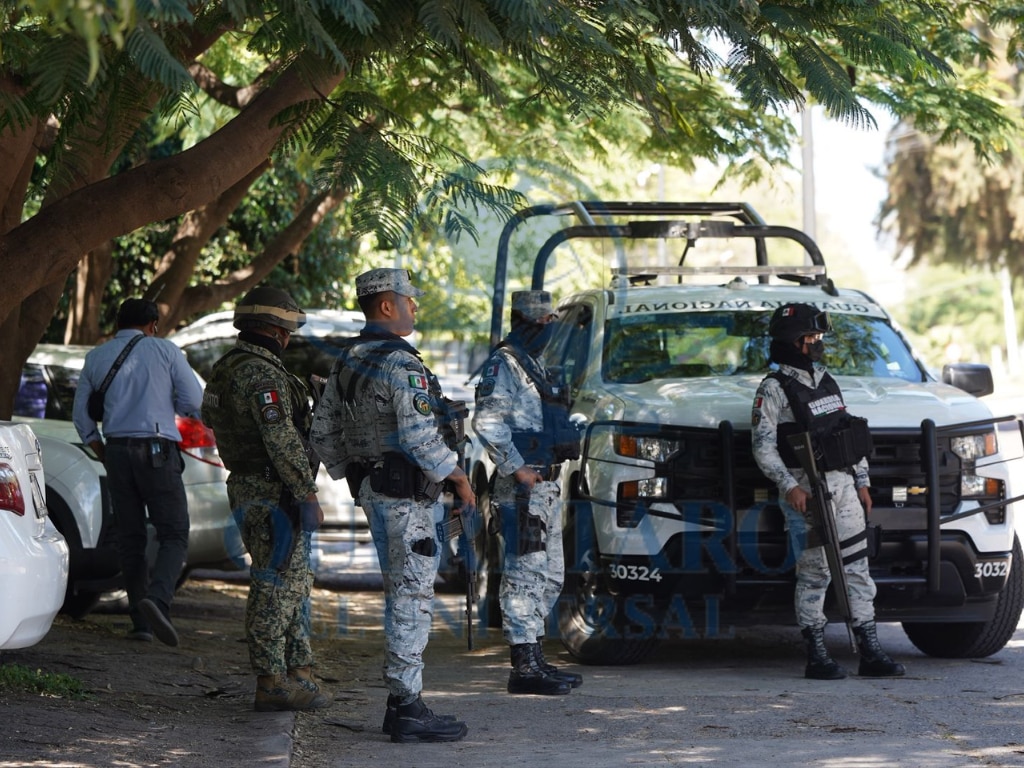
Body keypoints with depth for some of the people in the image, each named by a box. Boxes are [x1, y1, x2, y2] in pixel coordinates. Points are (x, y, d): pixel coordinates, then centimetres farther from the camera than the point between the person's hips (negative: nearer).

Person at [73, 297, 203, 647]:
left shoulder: (96, 357, 12)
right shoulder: (164, 350, 1)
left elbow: (81, 415, 15)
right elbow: (193, 401, 0)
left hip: (117, 450, 4)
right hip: (157, 450, -4)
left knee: (130, 539, 9)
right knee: (174, 535, -3)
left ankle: (141, 622, 7)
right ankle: (157, 599, -28)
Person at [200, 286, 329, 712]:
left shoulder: (227, 369, 15)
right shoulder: (261, 375, -18)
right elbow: (283, 441, -23)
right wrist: (308, 494, -19)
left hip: (248, 489, 10)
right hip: (274, 496, -10)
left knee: (294, 583, 17)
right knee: (275, 588, -6)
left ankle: (299, 671, 22)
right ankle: (272, 682, -3)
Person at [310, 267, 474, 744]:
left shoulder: (346, 363, 12)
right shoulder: (400, 363, -17)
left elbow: (323, 432, 17)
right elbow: (420, 438, -22)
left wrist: (353, 477, 24)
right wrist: (458, 478, -10)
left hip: (370, 487, 10)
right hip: (407, 494, -9)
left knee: (399, 596, 15)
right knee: (412, 598, -6)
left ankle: (401, 704, 19)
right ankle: (407, 709, -6)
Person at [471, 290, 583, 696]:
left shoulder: (533, 363, 20)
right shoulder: (504, 364, -11)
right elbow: (487, 422, -22)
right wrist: (516, 468, -21)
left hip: (546, 484, 10)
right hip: (522, 489, -10)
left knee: (549, 575, 13)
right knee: (524, 574, -9)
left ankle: (534, 659, 20)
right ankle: (525, 667, -9)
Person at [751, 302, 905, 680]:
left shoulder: (826, 380, 16)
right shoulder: (774, 389, -6)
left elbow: (853, 434, 21)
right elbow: (763, 447, -12)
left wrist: (861, 482, 17)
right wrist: (789, 487, -22)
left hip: (843, 483, 7)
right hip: (805, 489, -7)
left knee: (857, 567, 5)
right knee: (815, 572, -6)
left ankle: (870, 652, 7)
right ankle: (817, 657, -1)